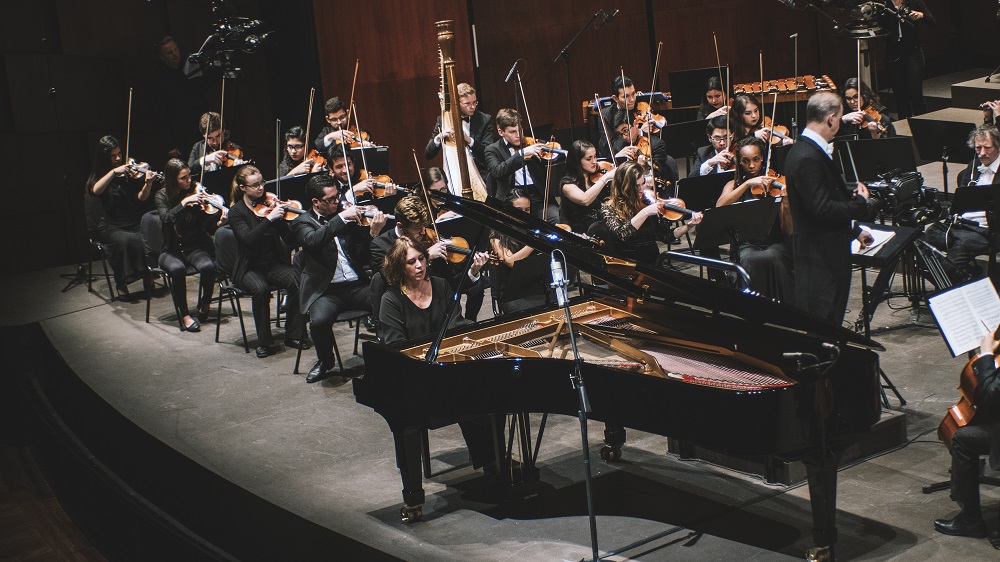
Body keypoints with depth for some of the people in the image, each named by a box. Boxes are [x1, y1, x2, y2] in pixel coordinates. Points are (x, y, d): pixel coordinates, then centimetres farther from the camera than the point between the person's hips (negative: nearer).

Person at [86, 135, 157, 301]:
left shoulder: (129, 172, 8)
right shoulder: (99, 175, 5)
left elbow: (141, 198, -1)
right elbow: (95, 191, -19)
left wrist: (148, 183, -20)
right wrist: (114, 172, -25)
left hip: (134, 224, 2)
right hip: (111, 227, -2)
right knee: (124, 240, -35)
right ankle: (121, 284, -19)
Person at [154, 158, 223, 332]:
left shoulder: (196, 194, 1)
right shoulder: (162, 196, -1)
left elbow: (207, 227, -2)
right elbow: (166, 217, -21)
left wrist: (218, 222, -22)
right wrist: (184, 202, -30)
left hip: (195, 248, 1)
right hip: (171, 250, -1)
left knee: (208, 266, -31)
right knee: (178, 269, -35)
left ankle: (205, 303, -2)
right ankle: (184, 315, -20)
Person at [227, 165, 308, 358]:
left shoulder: (269, 204, 5)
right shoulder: (236, 212, -3)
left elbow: (290, 240, 0)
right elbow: (248, 239, -22)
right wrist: (269, 218, -28)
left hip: (274, 264, 3)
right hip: (249, 268, -3)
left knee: (296, 280, -28)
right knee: (260, 288, -35)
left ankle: (293, 335, -13)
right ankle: (264, 341, -19)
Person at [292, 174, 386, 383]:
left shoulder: (345, 214, 14)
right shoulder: (302, 222, 4)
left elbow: (361, 253, 11)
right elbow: (313, 240, -22)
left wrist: (373, 232, -7)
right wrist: (341, 218, -23)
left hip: (357, 285, 3)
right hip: (326, 290, -3)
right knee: (319, 320, -33)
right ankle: (325, 362, 0)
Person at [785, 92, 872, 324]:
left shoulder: (808, 150, 11)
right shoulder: (807, 157, -22)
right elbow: (821, 209, -26)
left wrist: (854, 232, 21)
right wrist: (860, 202, -12)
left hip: (825, 253, 11)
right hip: (818, 258, -11)